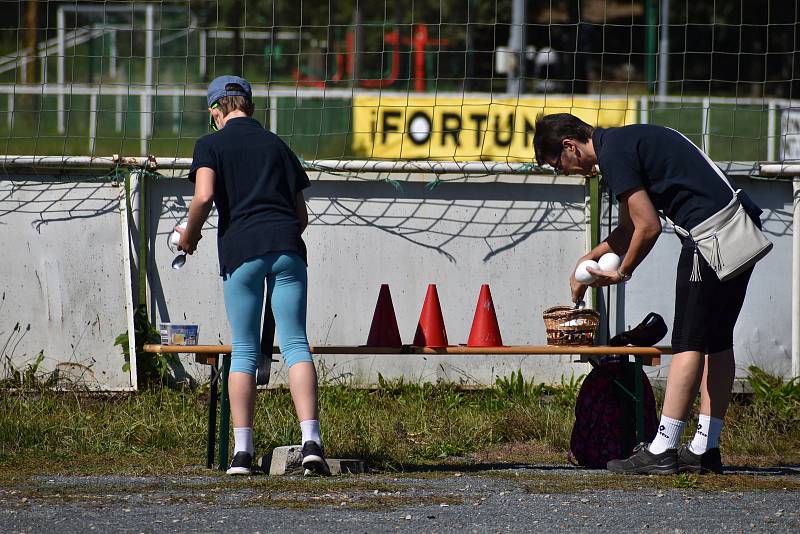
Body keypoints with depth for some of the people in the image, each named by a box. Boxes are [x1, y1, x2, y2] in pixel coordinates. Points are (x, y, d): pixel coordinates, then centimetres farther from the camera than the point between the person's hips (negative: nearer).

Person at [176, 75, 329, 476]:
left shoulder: (211, 145, 8)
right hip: (288, 247, 2)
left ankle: (242, 450, 1)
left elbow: (204, 196, -9)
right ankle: (311, 440, -18)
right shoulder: (277, 145, 21)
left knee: (244, 352, 5)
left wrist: (190, 234, 8)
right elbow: (302, 214, 20)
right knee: (295, 344, -2)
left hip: (241, 250, -2)